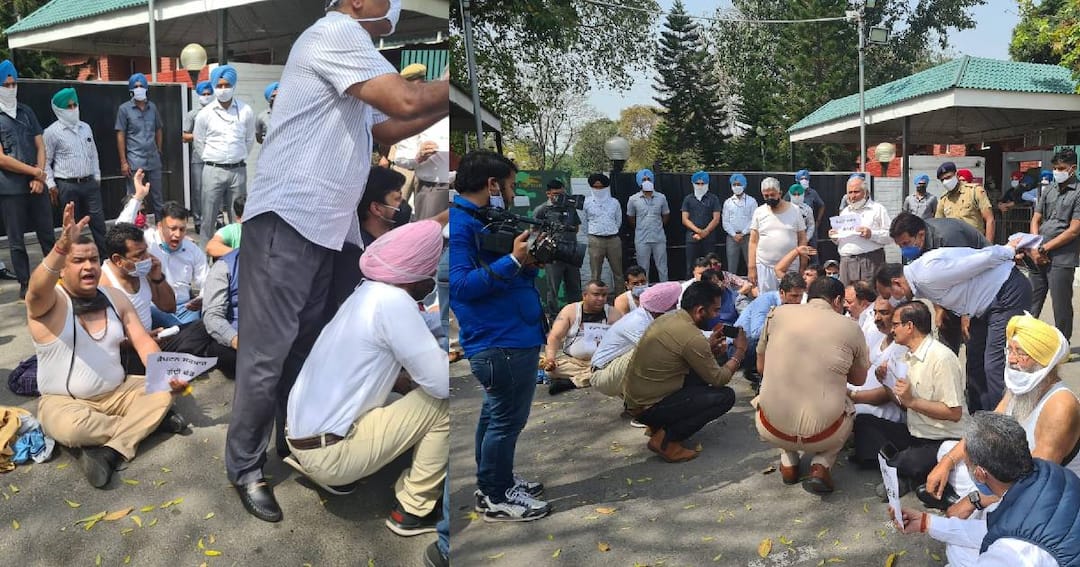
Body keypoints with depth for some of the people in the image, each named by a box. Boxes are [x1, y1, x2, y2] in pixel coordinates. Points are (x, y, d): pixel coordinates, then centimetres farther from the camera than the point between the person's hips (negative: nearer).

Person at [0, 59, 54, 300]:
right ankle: (25, 284, 14)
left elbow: (40, 146, 9)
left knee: (47, 235, 9)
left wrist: (39, 178, -4)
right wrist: (34, 171, -8)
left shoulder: (26, 112, 10)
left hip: (36, 185, 4)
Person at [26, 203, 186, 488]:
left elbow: (143, 341, -1)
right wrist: (61, 247, -58)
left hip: (117, 392, 5)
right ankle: (147, 421, -14)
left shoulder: (115, 298, 3)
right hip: (64, 402, -4)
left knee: (161, 395, -20)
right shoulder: (48, 301, -13)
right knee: (70, 427, -37)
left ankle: (109, 453, -29)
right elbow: (37, 288, -39)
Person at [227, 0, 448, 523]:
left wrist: (446, 105, 13)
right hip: (286, 220, -10)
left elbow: (382, 130, 22)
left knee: (303, 350, 16)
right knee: (266, 355, -3)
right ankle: (244, 468, 10)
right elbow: (406, 100, -20)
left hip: (321, 226, 10)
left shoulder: (350, 47, 21)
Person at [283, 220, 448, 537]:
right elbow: (442, 383, -20)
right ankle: (414, 510, 4)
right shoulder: (393, 301, -19)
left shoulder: (369, 293, 8)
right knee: (442, 403, -7)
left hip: (303, 439, 9)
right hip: (328, 453, -9)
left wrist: (417, 382, 7)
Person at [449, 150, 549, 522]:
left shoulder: (483, 219, 15)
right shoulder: (458, 224, -16)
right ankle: (495, 499, 13)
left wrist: (529, 260, 2)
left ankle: (495, 482, 34)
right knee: (507, 419, -1)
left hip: (511, 335, 11)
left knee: (497, 414, 20)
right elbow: (460, 284, -24)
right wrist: (514, 260, -27)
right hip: (502, 341, -11)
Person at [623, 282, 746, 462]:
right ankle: (666, 440, -7)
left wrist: (708, 347, 11)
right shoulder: (692, 337, -21)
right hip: (648, 408, -9)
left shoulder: (669, 317, 5)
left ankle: (658, 425, 14)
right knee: (725, 396, -7)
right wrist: (740, 351, 4)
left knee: (702, 371, 18)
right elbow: (718, 379, -10)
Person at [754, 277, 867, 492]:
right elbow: (859, 380, 14)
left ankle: (788, 461, 19)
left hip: (772, 432, 1)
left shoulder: (778, 314, -1)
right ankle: (822, 464, 10)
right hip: (823, 436, -1)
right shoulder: (850, 328, -3)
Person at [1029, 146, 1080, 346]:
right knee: (1032, 302, 11)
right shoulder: (1049, 190, 12)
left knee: (1061, 305, 2)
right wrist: (1035, 248, -2)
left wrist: (1044, 248, -11)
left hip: (1062, 259, -5)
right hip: (1039, 257, 5)